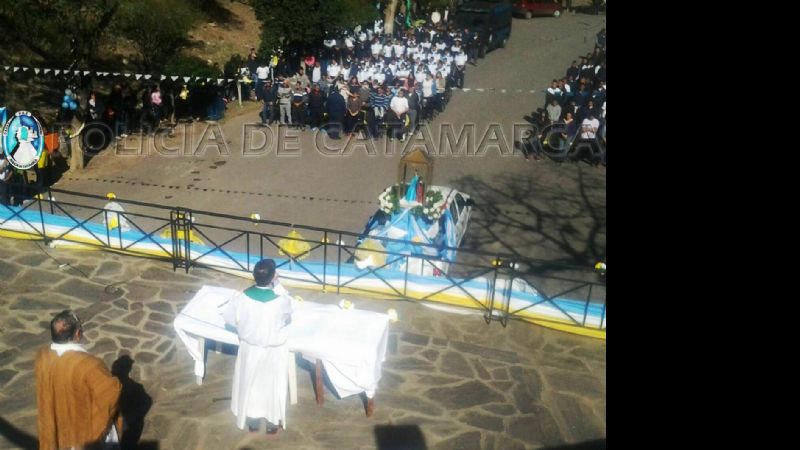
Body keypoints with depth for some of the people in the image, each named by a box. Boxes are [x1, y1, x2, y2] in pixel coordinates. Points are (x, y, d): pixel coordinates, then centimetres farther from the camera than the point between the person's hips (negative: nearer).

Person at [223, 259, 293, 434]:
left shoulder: (241, 298, -20)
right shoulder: (281, 301, -28)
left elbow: (229, 318, -4)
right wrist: (276, 284, -4)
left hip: (249, 349, 2)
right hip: (273, 352, -2)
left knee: (250, 385, 23)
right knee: (273, 387, 20)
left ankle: (252, 423, 40)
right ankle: (272, 423, 37)